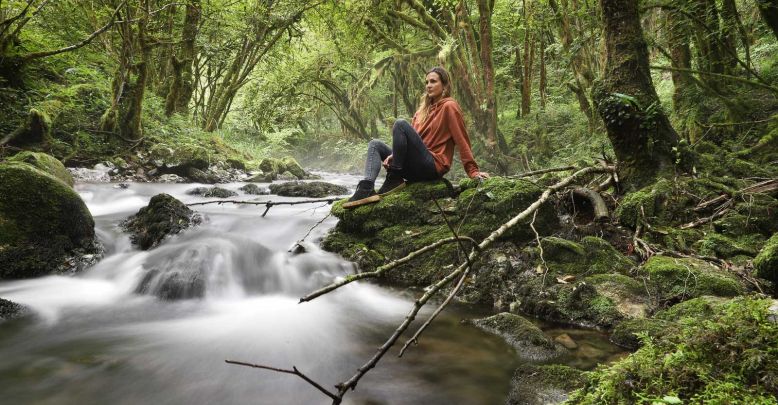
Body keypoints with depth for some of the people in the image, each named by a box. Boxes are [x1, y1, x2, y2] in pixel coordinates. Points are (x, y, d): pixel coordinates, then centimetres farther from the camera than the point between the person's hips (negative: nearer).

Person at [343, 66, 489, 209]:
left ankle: (394, 179, -19)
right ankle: (367, 188, -23)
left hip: (434, 166, -8)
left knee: (401, 124, -22)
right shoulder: (424, 108, 22)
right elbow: (411, 138, 17)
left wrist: (473, 171, -13)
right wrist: (395, 155, -1)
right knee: (375, 145, 4)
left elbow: (462, 141, -8)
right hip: (417, 167, 8)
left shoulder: (449, 106, -2)